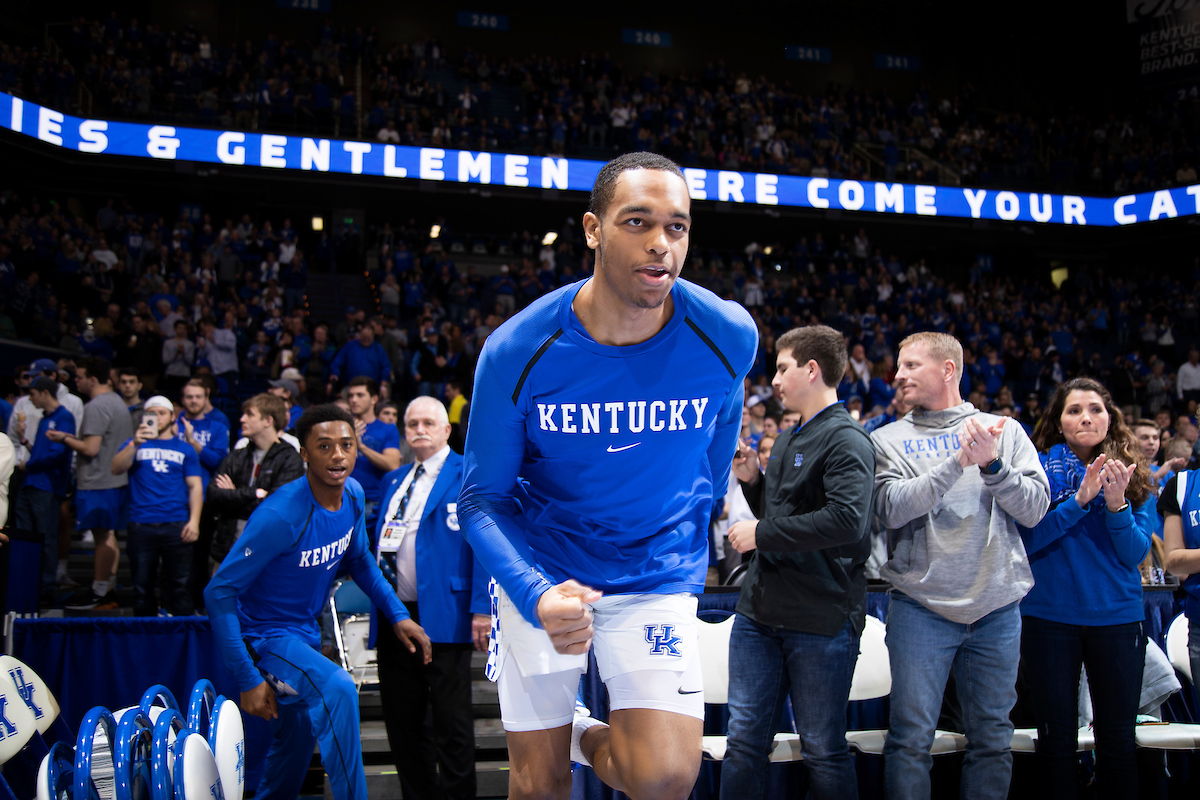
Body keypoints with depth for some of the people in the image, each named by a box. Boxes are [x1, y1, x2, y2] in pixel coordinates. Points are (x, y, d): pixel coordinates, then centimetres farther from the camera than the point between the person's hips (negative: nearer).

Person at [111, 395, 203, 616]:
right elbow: (116, 469, -5)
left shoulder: (184, 449, 13)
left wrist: (194, 521, -4)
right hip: (141, 526, 1)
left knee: (180, 584, -3)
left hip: (176, 525, 0)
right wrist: (135, 444, -21)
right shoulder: (134, 444, 13)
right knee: (142, 584, 6)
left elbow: (195, 486, 8)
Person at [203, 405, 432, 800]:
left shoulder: (352, 494, -6)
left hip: (305, 632, 8)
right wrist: (248, 678, -26)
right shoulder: (280, 516, -28)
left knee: (295, 747, 18)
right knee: (337, 688, -32)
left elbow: (358, 560, 13)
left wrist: (397, 615, 3)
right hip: (265, 635, -8)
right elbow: (219, 592, -25)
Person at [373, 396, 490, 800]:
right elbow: (379, 538, 27)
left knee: (451, 721, 0)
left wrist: (481, 608, -16)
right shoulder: (393, 480, 18)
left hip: (444, 616, -6)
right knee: (402, 720, 11)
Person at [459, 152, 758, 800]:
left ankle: (587, 739, 18)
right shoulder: (516, 352, -18)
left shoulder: (728, 338, -14)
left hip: (657, 577, 1)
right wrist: (536, 595, -30)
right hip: (541, 571, 0)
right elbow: (483, 500, -12)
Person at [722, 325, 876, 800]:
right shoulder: (787, 442, 17)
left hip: (822, 619, -8)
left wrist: (761, 534, -18)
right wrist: (751, 480, 7)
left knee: (824, 751, 5)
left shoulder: (846, 440, -11)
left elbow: (847, 520, -26)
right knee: (744, 742, 10)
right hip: (760, 612, 8)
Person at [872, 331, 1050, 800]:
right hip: (920, 606, -1)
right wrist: (958, 462, -18)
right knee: (911, 738, -2)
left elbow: (1036, 509, 0)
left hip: (997, 608, 2)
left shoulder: (1004, 432, 9)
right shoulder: (888, 440, 5)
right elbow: (892, 508, -11)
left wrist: (992, 465, -15)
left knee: (992, 738, 8)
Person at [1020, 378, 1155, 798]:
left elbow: (1136, 553, -3)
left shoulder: (1134, 476, 3)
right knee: (1057, 735, 9)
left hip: (1116, 616, 1)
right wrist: (1079, 499, -21)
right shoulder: (1039, 469, -2)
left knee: (1117, 735, 7)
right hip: (1048, 616, -1)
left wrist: (1116, 504, -19)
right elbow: (1028, 539, -12)